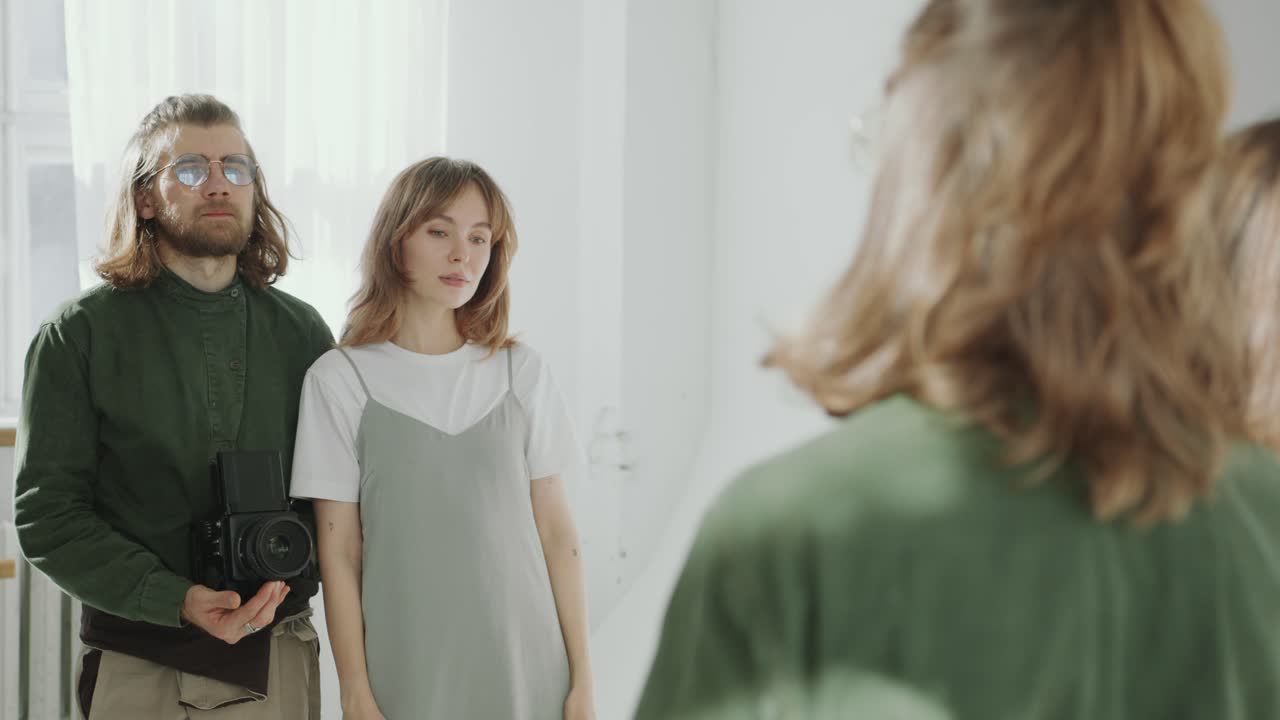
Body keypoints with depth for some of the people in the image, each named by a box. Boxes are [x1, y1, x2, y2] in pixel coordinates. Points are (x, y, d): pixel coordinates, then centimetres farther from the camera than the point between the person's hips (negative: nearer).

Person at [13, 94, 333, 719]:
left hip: (282, 660, 3)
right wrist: (177, 600, -18)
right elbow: (47, 516, -7)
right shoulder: (80, 334, -3)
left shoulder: (301, 331, 5)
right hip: (141, 667, -2)